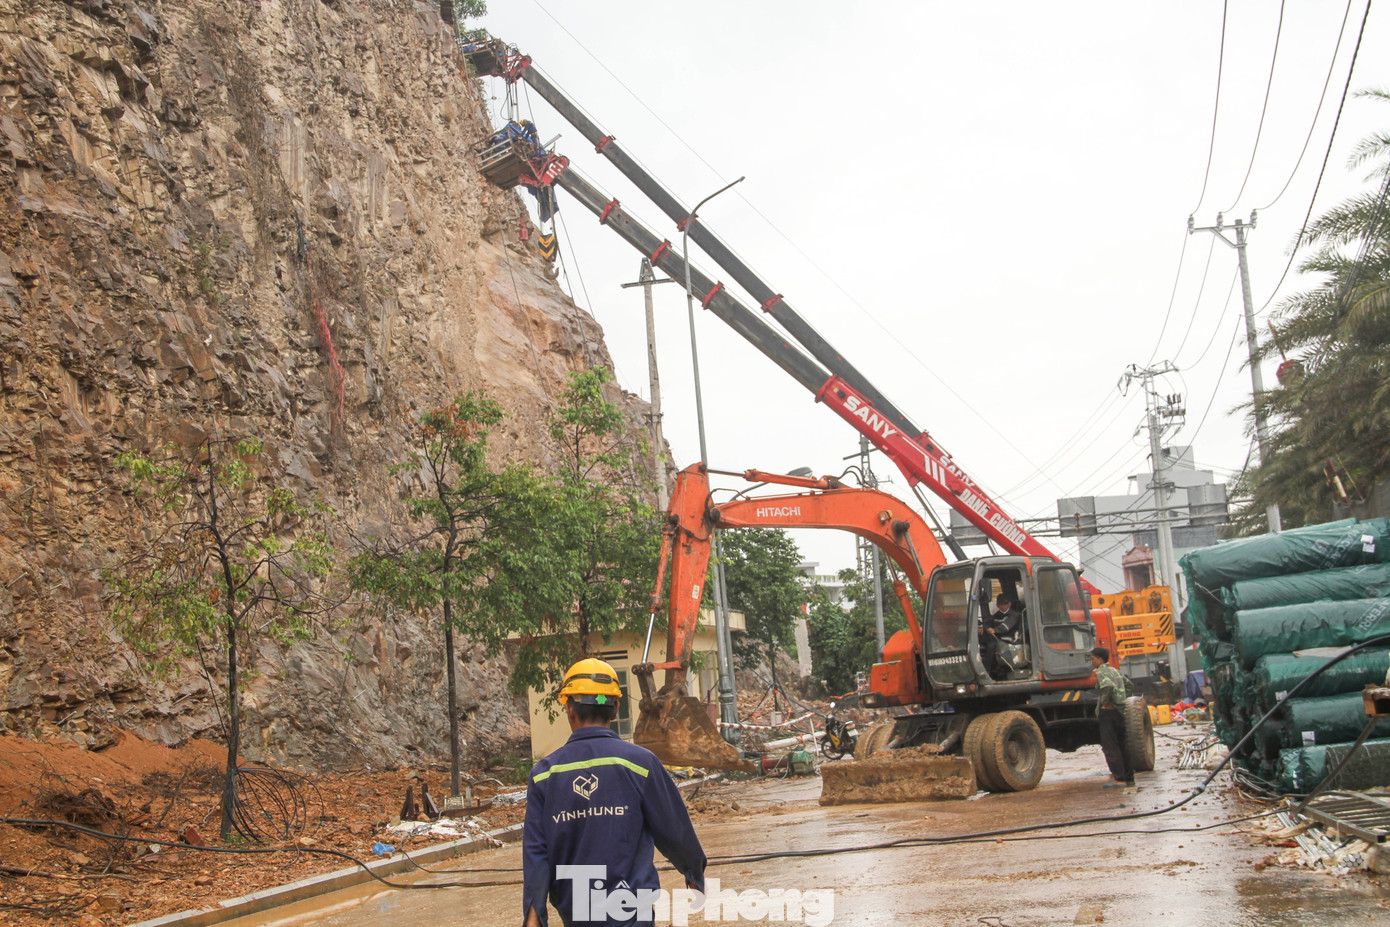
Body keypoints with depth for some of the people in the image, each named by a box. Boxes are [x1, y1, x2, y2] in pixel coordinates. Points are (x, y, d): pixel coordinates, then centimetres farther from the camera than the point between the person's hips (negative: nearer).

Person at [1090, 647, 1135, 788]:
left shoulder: (1101, 672, -11)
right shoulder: (1115, 671, 17)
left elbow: (1108, 686, -31)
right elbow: (1129, 685, 28)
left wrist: (1104, 701, -17)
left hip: (1108, 712, -9)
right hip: (1120, 711, 9)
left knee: (1110, 747, -5)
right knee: (1121, 745, 14)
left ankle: (1119, 779, -6)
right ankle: (1128, 777, 17)